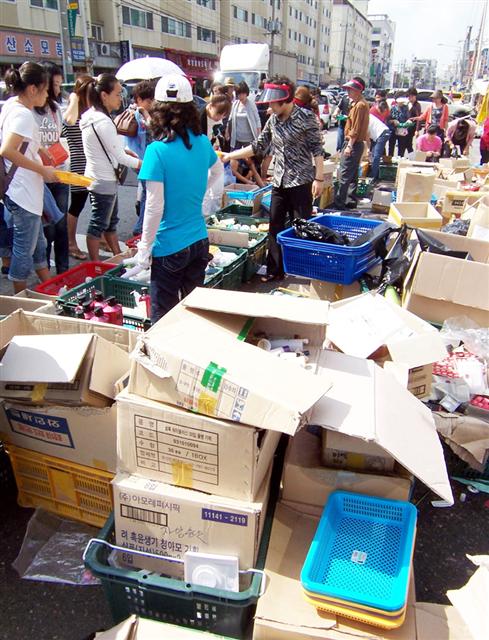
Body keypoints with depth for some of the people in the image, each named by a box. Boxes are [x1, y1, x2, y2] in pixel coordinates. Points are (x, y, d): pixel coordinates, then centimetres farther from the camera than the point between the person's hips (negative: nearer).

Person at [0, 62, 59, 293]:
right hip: (23, 194, -10)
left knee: (38, 245, 18)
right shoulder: (23, 114, -17)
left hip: (20, 191, 10)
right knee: (24, 250, 1)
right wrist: (42, 170, -22)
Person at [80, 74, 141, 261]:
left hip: (98, 178, 10)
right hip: (104, 181, -10)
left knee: (111, 220, 20)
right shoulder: (103, 121, -22)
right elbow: (120, 157, -19)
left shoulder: (91, 115, 7)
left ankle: (118, 256, 33)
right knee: (99, 224, 2)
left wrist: (124, 150, 5)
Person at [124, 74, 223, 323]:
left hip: (170, 247, -6)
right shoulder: (202, 142, 2)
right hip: (199, 241, 6)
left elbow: (154, 207, -17)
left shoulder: (157, 150, -17)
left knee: (163, 316, 6)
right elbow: (217, 171, 24)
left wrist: (144, 249, -8)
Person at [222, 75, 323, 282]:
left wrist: (319, 178, -13)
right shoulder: (273, 120, 8)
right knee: (275, 226, 9)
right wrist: (229, 156, 10)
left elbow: (317, 149, -8)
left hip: (301, 181, -6)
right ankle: (275, 270, 21)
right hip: (279, 182, 6)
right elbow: (258, 147, 13)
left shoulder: (306, 117, -8)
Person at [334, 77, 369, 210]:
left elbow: (356, 128, -20)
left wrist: (349, 145, -22)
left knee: (344, 176, -10)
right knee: (352, 175, 14)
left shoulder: (360, 105, -15)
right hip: (356, 144, 10)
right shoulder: (358, 103, 17)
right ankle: (351, 201, 21)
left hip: (354, 144, -10)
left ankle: (339, 203, -9)